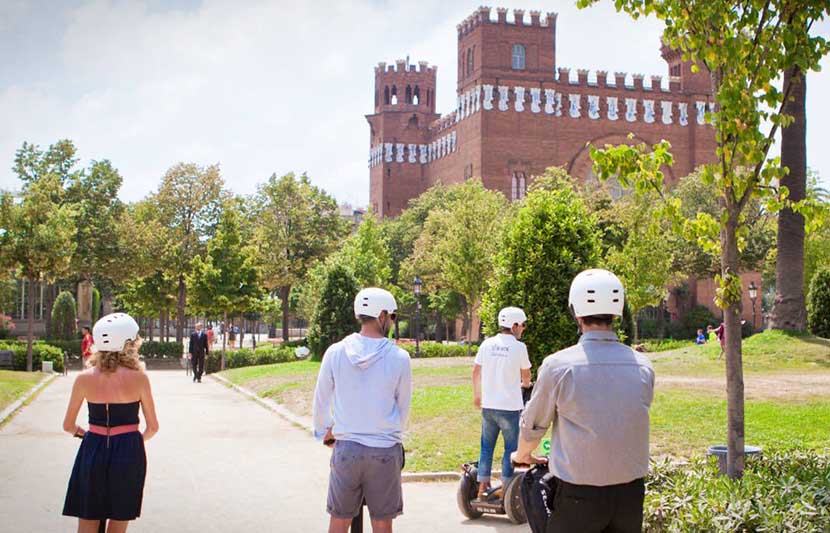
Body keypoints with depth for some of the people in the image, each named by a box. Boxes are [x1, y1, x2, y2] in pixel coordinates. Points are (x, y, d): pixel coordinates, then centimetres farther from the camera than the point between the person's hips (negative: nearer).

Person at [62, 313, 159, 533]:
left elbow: (68, 426, 5)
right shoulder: (138, 378, -10)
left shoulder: (84, 379, -4)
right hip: (128, 453, -2)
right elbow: (153, 427, -2)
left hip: (93, 451, 2)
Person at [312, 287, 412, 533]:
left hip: (345, 448, 1)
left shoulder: (335, 352, -4)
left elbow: (321, 401, 6)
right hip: (385, 452, -1)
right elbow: (403, 407, 4)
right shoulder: (399, 358, -8)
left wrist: (324, 433, 24)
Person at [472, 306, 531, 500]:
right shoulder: (518, 347, -10)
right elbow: (526, 375, 2)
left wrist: (476, 395, 22)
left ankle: (483, 487, 18)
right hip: (510, 406, -4)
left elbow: (476, 371, 7)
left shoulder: (487, 344, 1)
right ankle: (505, 488, 11)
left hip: (488, 405, 5)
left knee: (486, 447, 14)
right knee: (510, 448, 8)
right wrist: (525, 384, 25)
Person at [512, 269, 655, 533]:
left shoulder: (557, 366, -13)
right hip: (631, 493, 4)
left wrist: (522, 455, 23)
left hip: (578, 496, -3)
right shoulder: (643, 367, -2)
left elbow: (532, 426, 0)